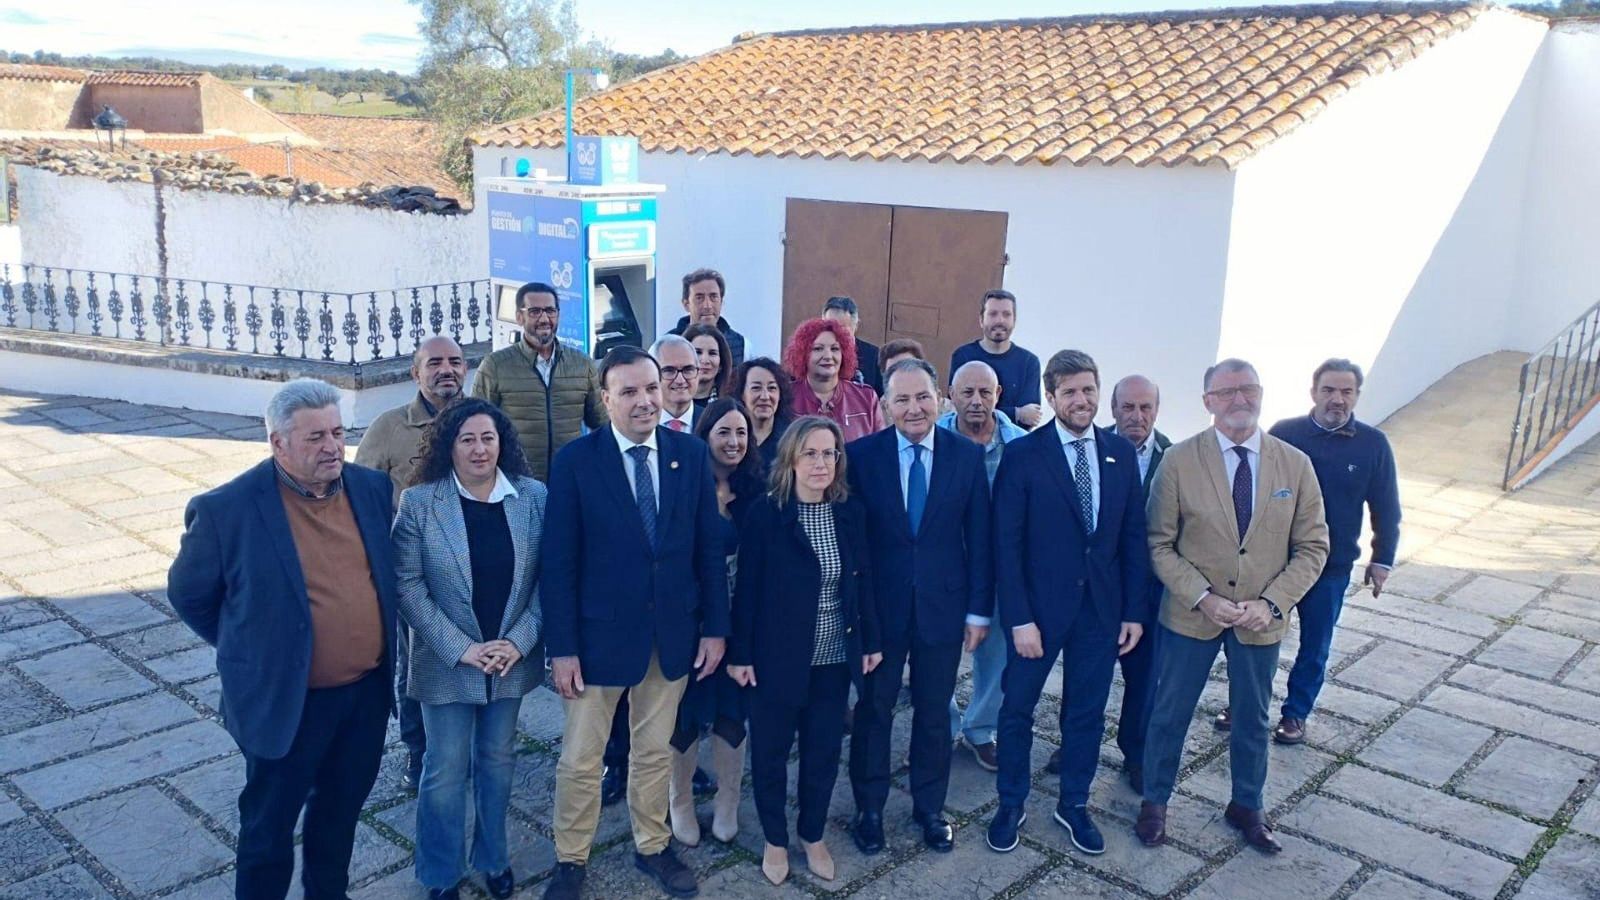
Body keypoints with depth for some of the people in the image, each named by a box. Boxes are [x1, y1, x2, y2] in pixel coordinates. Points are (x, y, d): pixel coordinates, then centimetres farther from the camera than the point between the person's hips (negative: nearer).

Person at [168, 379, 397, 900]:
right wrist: (250, 648, 1)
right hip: (285, 700, -5)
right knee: (269, 822, 15)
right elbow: (187, 593, -3)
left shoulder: (373, 487, -4)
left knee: (341, 807, 24)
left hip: (368, 692, 5)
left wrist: (375, 648, 9)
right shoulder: (227, 509, -18)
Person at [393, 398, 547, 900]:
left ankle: (493, 859, 37)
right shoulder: (418, 502, -10)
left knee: (498, 761, 17)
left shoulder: (534, 497, -5)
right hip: (447, 661, -2)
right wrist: (461, 648, -15)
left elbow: (548, 576, -2)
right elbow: (407, 583, -11)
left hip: (512, 658, 2)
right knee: (445, 770, 8)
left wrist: (519, 640, -12)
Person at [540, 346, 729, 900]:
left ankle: (652, 847, 37)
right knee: (580, 760, 11)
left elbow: (709, 547, 2)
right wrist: (561, 648, -12)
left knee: (655, 751, 18)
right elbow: (558, 562, -10)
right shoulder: (575, 461, -10)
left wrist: (715, 627, 0)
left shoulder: (691, 453, -2)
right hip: (601, 631, -2)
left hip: (674, 632, 3)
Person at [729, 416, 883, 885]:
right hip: (777, 654, -3)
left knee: (824, 750, 13)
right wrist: (740, 653, -9)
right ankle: (775, 840, 30)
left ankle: (813, 836, 34)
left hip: (835, 656, 3)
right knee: (770, 750, 10)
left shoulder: (851, 512, 0)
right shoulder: (765, 513, -12)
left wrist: (871, 640, 6)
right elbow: (747, 587, -10)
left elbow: (863, 579, 6)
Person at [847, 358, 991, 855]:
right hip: (879, 605, -1)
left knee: (934, 712, 14)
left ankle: (930, 807, 33)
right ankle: (869, 808, 30)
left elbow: (979, 538, -1)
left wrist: (979, 608, -2)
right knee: (874, 708, 12)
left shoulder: (968, 455, -3)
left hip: (943, 604, 1)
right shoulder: (861, 454, -7)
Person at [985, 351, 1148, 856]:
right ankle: (1011, 804, 29)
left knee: (1087, 713, 15)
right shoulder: (1023, 455, -10)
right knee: (1017, 709, 10)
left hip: (1102, 606, 3)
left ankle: (1074, 805, 33)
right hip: (1040, 605, -3)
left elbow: (1134, 536, 5)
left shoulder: (1121, 453, 2)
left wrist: (1135, 611, 1)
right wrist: (1019, 618, -15)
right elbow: (1006, 543, -11)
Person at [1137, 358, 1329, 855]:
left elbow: (1312, 547, -2)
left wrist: (1272, 602, -15)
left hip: (1261, 618, 2)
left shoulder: (1295, 465, -7)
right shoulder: (1178, 461, -12)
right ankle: (1154, 801, 35)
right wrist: (1204, 599, -20)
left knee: (1252, 718, 20)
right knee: (1170, 712, 13)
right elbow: (1161, 545, -9)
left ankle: (1247, 806, 42)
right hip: (1190, 614, -2)